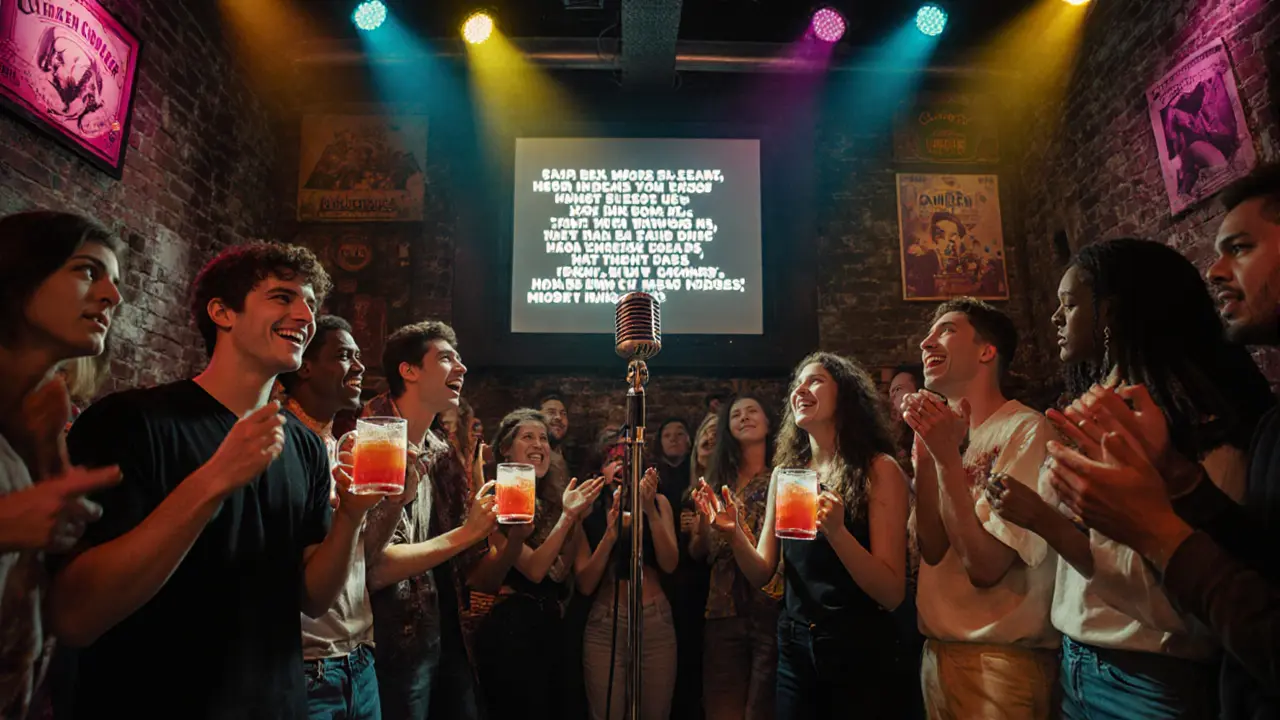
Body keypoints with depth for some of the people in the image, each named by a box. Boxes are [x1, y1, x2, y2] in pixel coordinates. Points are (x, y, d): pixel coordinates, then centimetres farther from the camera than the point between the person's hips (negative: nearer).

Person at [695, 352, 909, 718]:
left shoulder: (878, 469, -12)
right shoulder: (786, 472, 2)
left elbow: (892, 594, -16)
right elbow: (762, 573, 4)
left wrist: (836, 531, -31)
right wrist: (734, 534, -15)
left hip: (860, 652, -4)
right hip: (794, 649, 4)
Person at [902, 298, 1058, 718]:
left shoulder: (1026, 430, -15)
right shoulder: (948, 432, 4)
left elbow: (985, 566, -19)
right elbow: (932, 549, -6)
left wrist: (947, 455, -22)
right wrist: (925, 450, -12)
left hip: (1002, 660, -7)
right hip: (938, 651, 7)